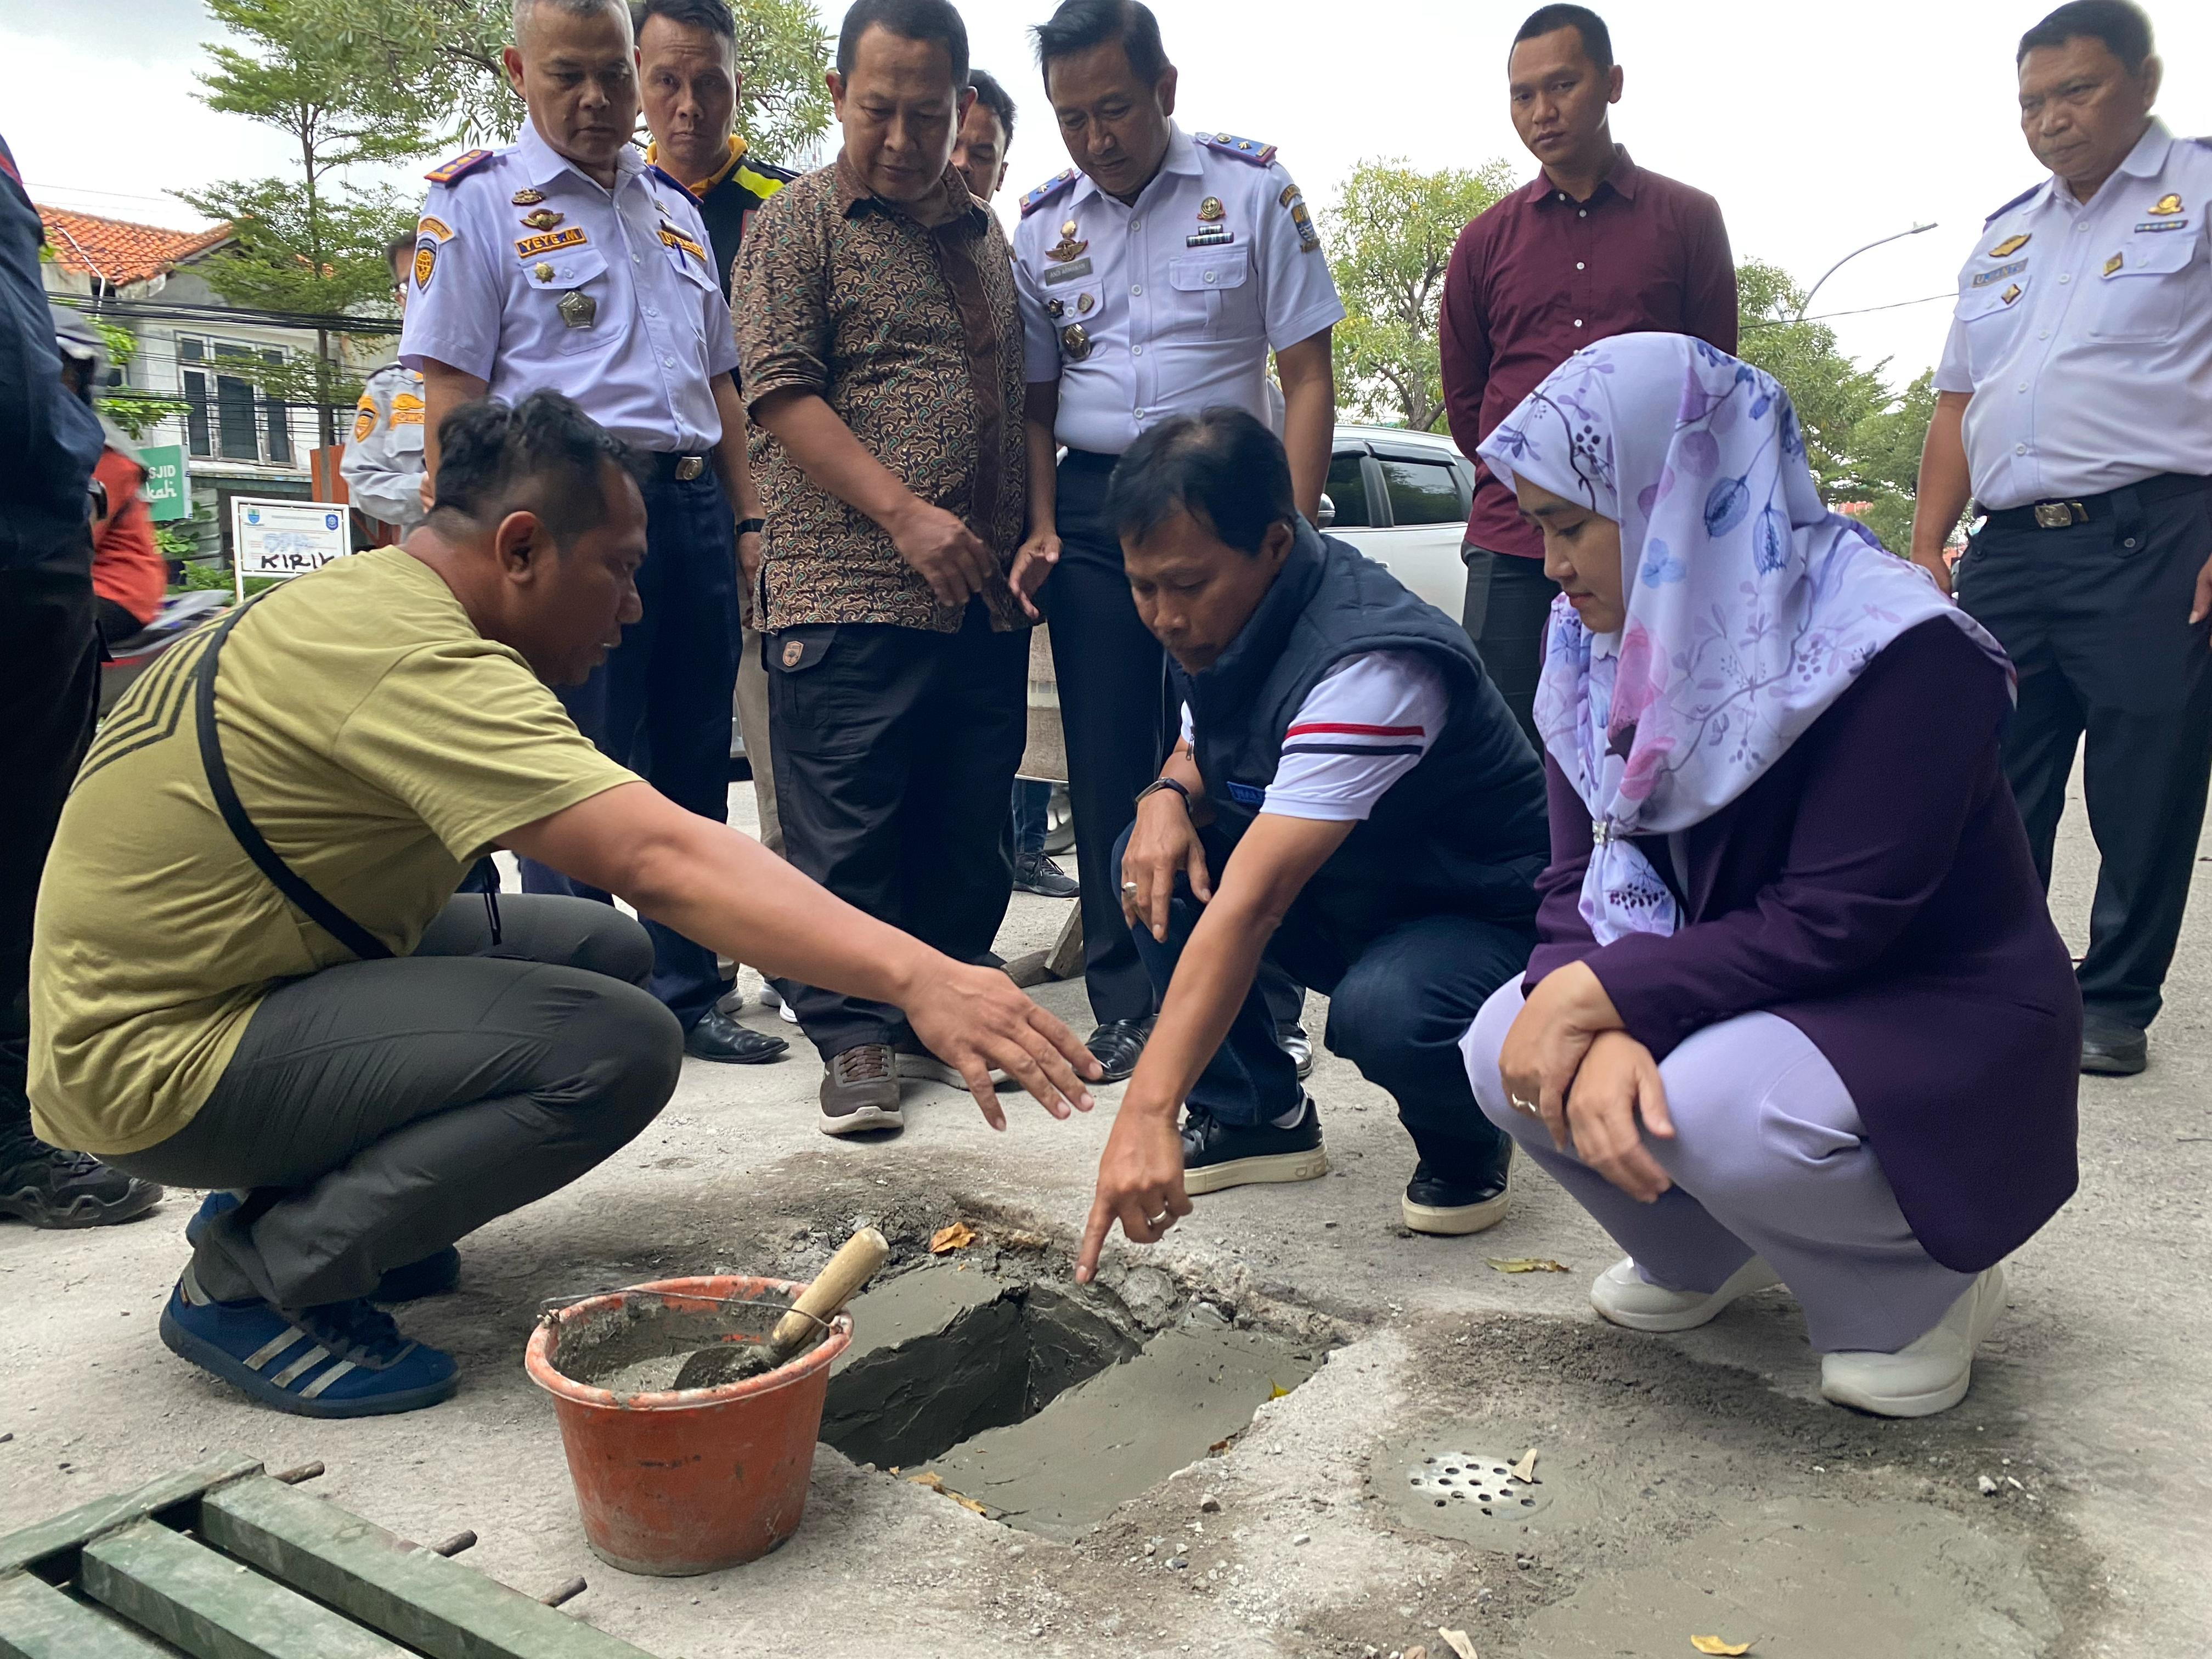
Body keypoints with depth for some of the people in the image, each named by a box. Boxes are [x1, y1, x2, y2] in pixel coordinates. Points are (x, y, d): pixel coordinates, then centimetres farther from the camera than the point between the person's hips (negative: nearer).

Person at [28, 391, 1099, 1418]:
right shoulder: (414, 660, -25)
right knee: (619, 1044, -23)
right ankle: (252, 1278, -8)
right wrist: (914, 977, -38)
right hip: (156, 1059, -10)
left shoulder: (361, 597, 6)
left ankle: (289, 1200, 11)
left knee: (606, 947, 5)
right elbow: (663, 859, -36)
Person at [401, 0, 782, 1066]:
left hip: (692, 507, 6)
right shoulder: (479, 202, 1)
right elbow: (451, 392, -5)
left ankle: (689, 995, 21)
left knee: (693, 762, 10)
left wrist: (745, 519, 14)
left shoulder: (675, 211, 20)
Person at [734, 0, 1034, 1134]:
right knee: (847, 832, -3)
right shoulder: (800, 223, 1)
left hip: (984, 599, 6)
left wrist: (1032, 532, 14)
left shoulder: (984, 233, 20)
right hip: (848, 595, -6)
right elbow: (782, 395, -9)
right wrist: (904, 512, -18)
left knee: (969, 832, 10)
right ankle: (854, 1041, 8)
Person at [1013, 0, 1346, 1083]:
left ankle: (1264, 1005, 8)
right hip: (1093, 509, 3)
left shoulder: (1250, 188, 0)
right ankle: (1125, 1010, 14)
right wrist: (1041, 530, 1)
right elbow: (1035, 398, 15)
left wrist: (1294, 524, -12)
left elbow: (1306, 373, -2)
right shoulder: (1041, 223, 10)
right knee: (1108, 770, 4)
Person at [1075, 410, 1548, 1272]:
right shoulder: (1216, 620, -7)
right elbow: (1199, 749, 14)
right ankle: (1255, 1115, 4)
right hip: (1346, 904, 8)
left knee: (1380, 1011, -38)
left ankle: (1464, 1144, -1)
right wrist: (1168, 795, -14)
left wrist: (1147, 1112, -45)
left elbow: (1250, 907, -42)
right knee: (1152, 860, -10)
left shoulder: (1372, 665, -34)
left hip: (1483, 920, -8)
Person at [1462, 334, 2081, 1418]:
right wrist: (1600, 1032, -27)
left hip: (1937, 1024, -6)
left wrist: (1603, 994, -27)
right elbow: (1581, 883, -8)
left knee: (1713, 1104, -35)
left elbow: (1832, 925, -26)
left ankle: (1926, 1282, 0)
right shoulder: (1597, 640, -4)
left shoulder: (1896, 649, -25)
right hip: (1740, 1004, 6)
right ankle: (1704, 1254, 13)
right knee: (1511, 1055, -18)